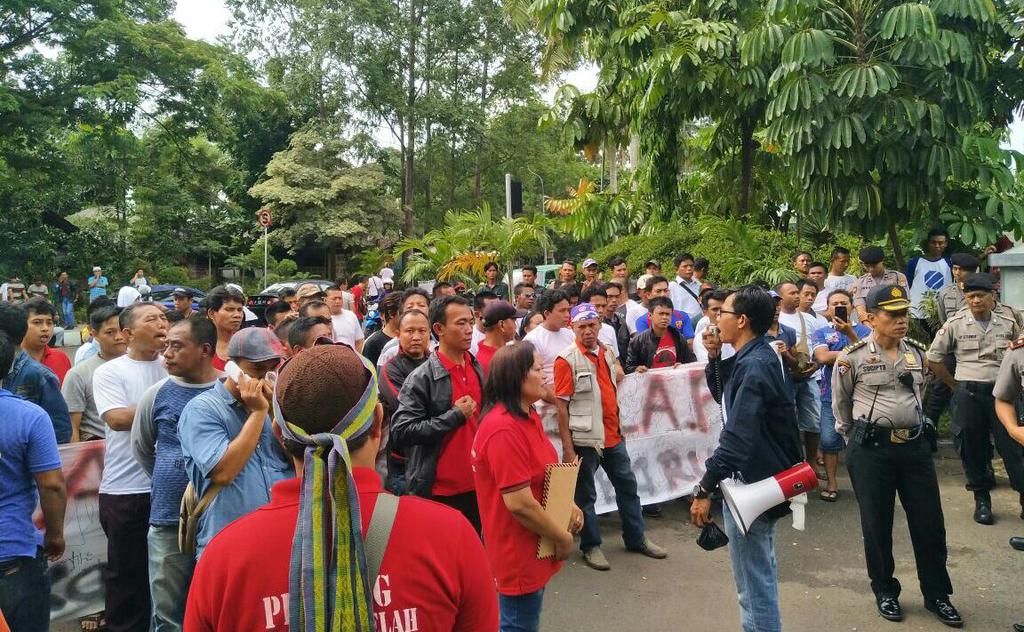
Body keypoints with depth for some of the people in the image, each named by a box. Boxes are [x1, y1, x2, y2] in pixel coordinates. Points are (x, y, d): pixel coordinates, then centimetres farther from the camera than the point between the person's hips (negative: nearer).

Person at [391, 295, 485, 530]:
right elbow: (401, 431, -20)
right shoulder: (421, 378, -13)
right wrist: (455, 416, -18)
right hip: (438, 492, -5)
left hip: (476, 486, 6)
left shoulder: (479, 369, 5)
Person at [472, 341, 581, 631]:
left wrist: (568, 505, 3)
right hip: (518, 553, -9)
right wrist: (562, 537, -16)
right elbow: (520, 503, -29)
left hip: (534, 548, 9)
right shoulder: (504, 429, -28)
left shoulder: (528, 416, 4)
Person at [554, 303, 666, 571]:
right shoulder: (566, 360, -14)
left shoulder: (608, 352, 6)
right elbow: (562, 407, -14)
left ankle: (636, 538, 33)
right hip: (584, 439, -7)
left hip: (613, 436, 7)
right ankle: (591, 546, 22)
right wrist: (567, 449, -15)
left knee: (627, 485, 17)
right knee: (585, 494, 7)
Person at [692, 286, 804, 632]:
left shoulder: (753, 366, -24)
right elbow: (724, 395, 20)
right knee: (762, 574, 25)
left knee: (753, 584, 2)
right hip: (761, 476, 10)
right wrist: (715, 356, 4)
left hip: (750, 486, -10)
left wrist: (704, 489, -26)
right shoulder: (756, 357, 7)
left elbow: (737, 438, -30)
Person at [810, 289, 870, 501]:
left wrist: (850, 333, -22)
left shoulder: (863, 330, 6)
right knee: (829, 440, 0)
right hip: (832, 396, 1)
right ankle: (831, 484, 13)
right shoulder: (821, 333, 7)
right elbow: (823, 357, -11)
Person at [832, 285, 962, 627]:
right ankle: (885, 591, 25)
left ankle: (937, 594, 26)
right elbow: (840, 406, 5)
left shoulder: (916, 352, 7)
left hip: (915, 445, 4)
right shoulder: (853, 357, -8)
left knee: (929, 522, 8)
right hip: (871, 449, -4)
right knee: (877, 524, 7)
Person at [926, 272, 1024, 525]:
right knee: (972, 449, 6)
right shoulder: (955, 324, -1)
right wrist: (956, 386, 6)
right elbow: (933, 359, 4)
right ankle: (982, 500, 20)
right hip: (968, 395, -1)